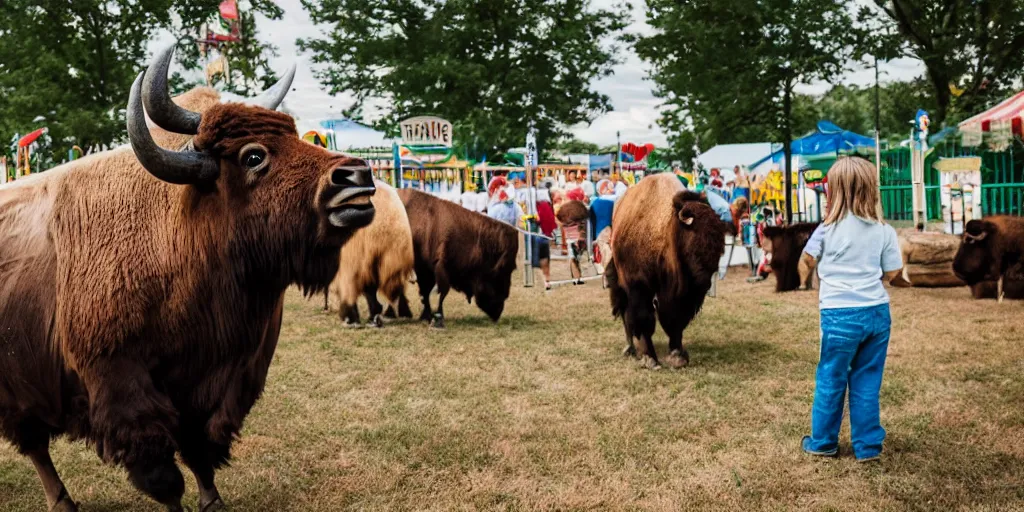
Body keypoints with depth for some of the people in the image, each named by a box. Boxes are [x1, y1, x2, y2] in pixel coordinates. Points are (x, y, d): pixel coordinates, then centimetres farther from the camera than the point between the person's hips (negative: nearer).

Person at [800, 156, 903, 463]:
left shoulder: (828, 230, -7)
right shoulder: (884, 231, -1)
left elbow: (809, 257, 8)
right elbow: (892, 272, 4)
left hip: (839, 314, -3)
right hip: (878, 311, 3)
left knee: (830, 380, 11)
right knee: (867, 381, 12)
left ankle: (823, 443, 23)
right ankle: (868, 446, 18)